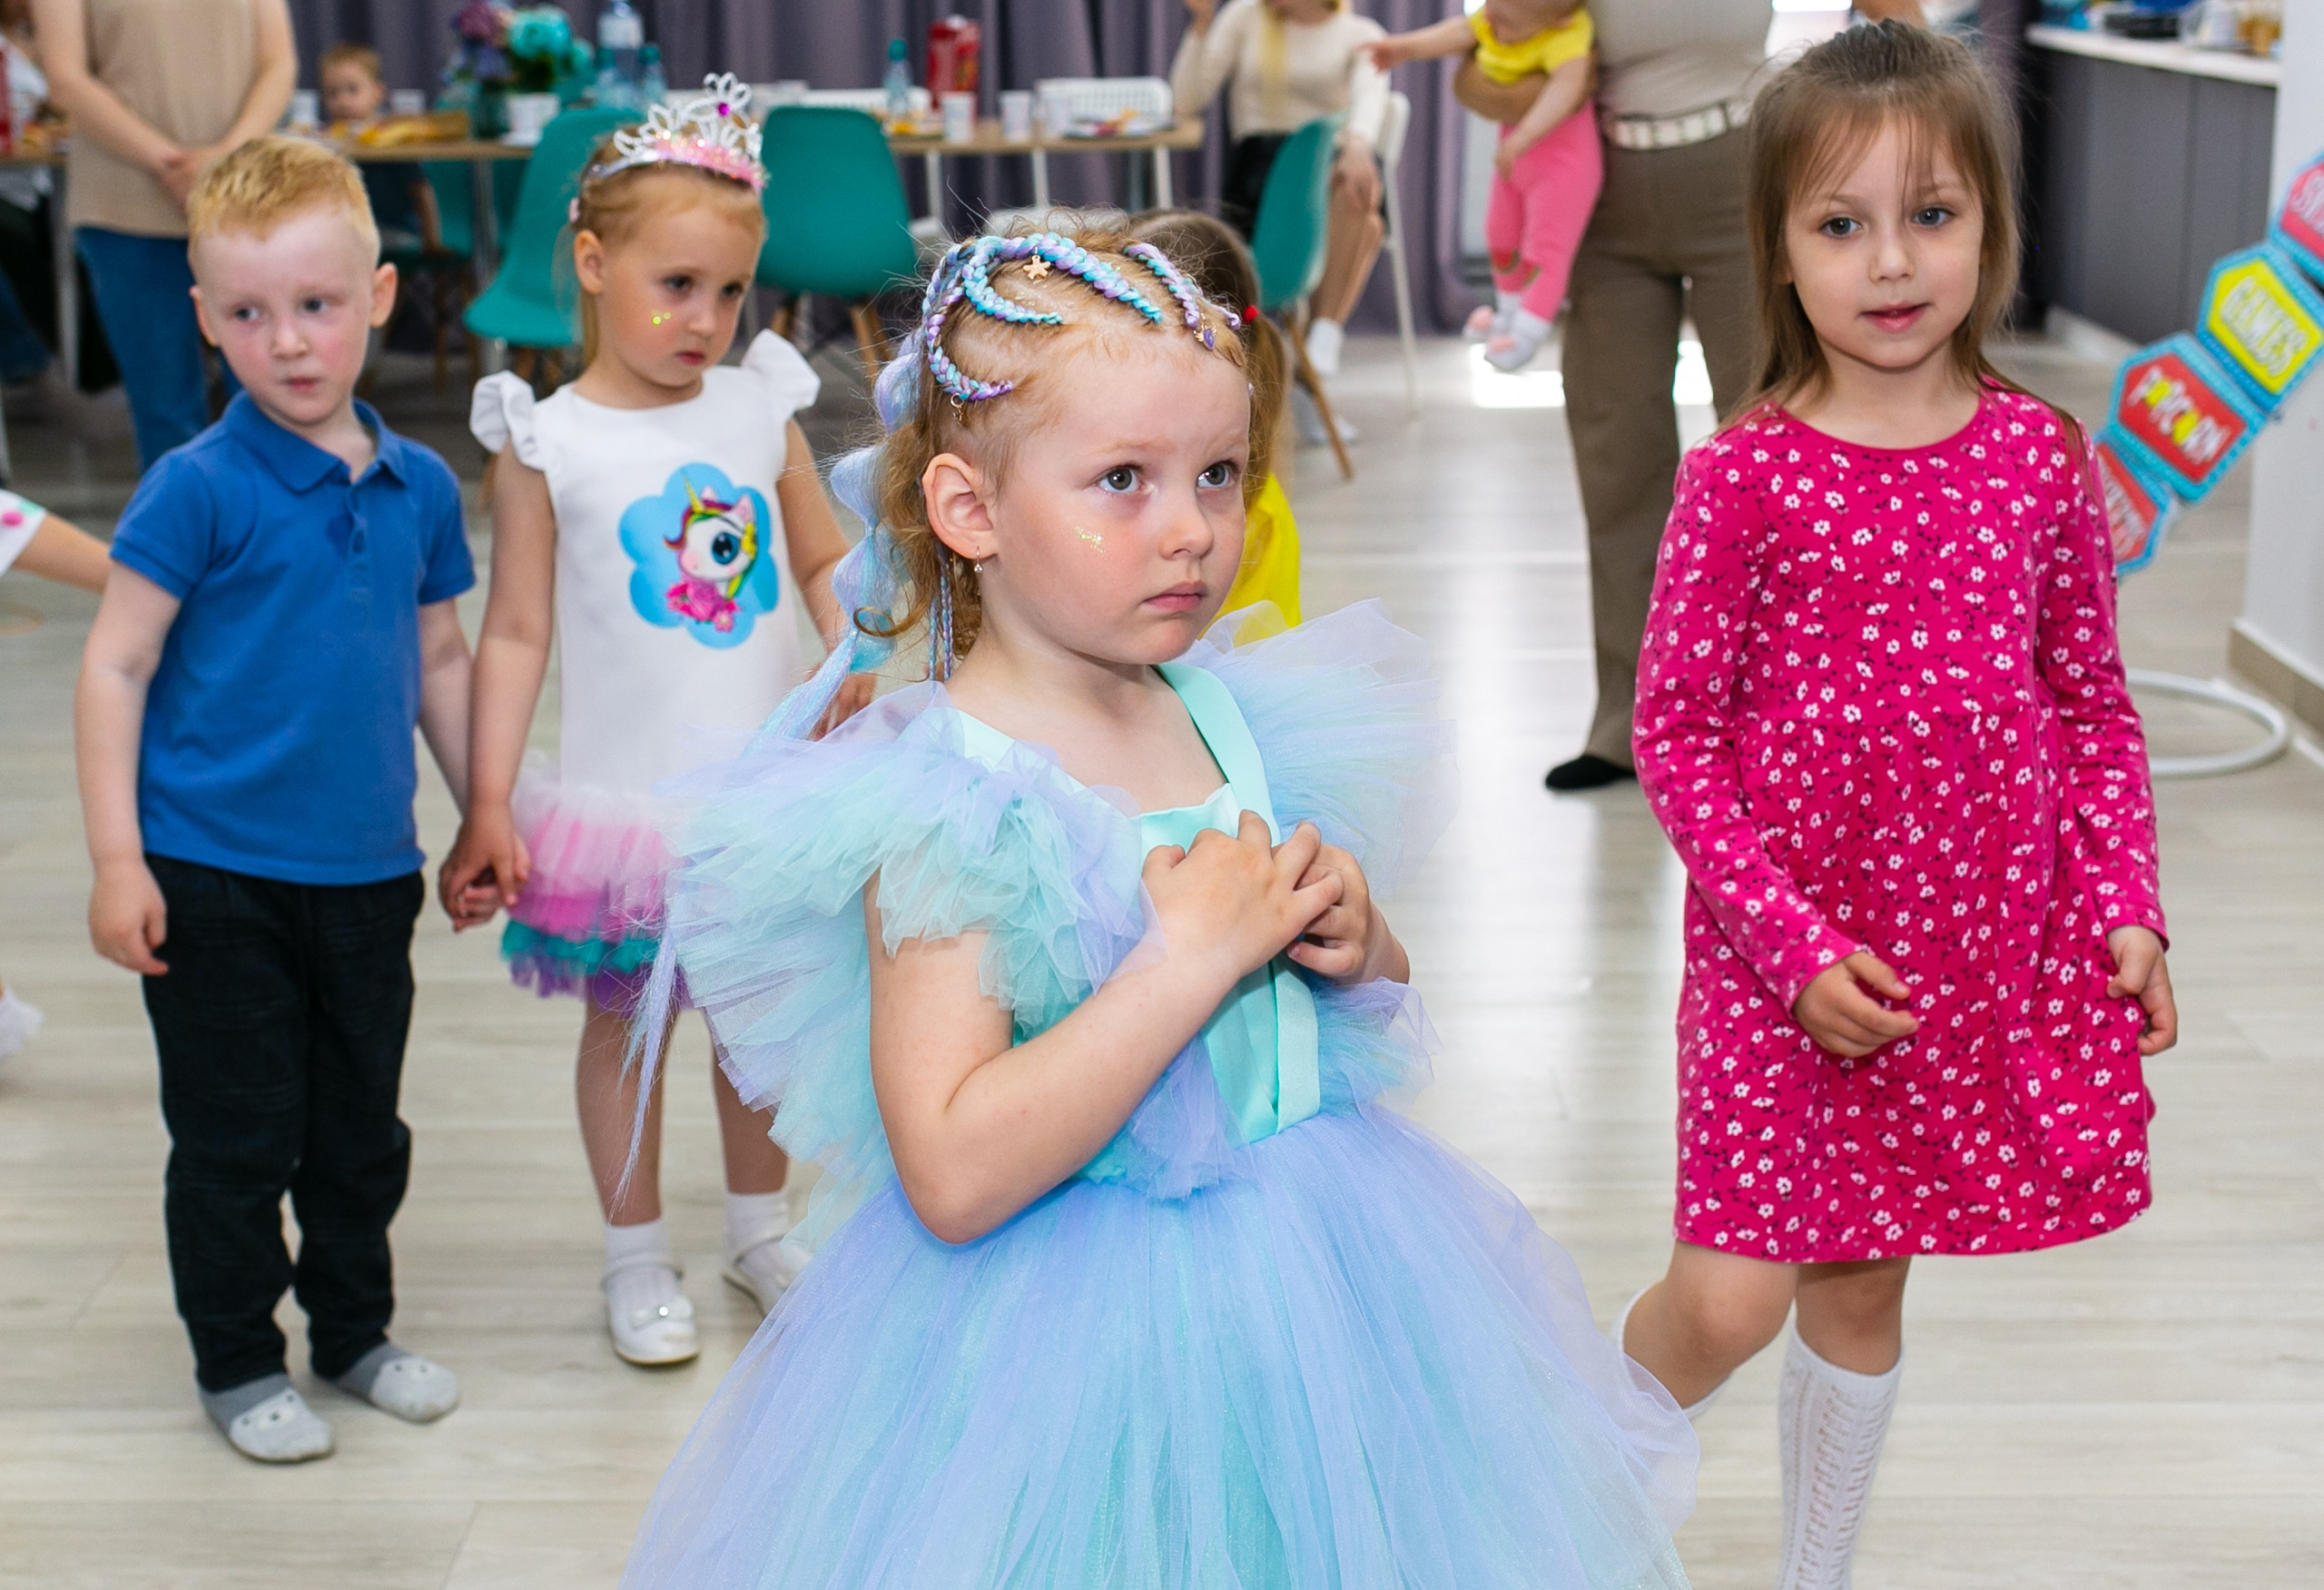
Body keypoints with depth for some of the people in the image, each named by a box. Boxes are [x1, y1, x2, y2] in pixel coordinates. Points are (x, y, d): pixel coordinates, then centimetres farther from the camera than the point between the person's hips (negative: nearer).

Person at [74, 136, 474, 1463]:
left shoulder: (420, 486, 2)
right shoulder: (198, 489, -12)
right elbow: (116, 668, -11)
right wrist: (118, 861, -15)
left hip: (369, 869, 4)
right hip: (217, 877, -4)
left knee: (364, 1126, 17)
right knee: (237, 1138, 6)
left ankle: (356, 1328, 36)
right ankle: (238, 1361, 24)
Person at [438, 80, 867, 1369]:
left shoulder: (760, 407, 1)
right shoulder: (548, 441, -8)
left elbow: (825, 556, 11)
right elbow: (515, 632, -6)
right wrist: (488, 807, -8)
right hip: (624, 799, -3)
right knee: (624, 1020, 10)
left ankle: (759, 1228, 36)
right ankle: (637, 1258, 28)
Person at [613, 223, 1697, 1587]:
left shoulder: (1237, 718, 1)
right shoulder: (947, 801, -20)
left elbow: (1357, 1017, 17)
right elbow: (954, 1177, -29)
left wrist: (1353, 948, -7)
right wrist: (1192, 956, -27)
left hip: (1309, 1286, 7)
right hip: (1078, 1354, -7)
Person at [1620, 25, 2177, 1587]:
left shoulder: (2041, 455, 0)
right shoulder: (1743, 476, -10)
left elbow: (2095, 707, 8)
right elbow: (1676, 731, -8)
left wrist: (2126, 911, -2)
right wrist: (1794, 946, -14)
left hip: (1989, 945, 3)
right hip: (1789, 950, -3)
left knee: (1861, 1286, 14)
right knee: (1726, 1302, -4)